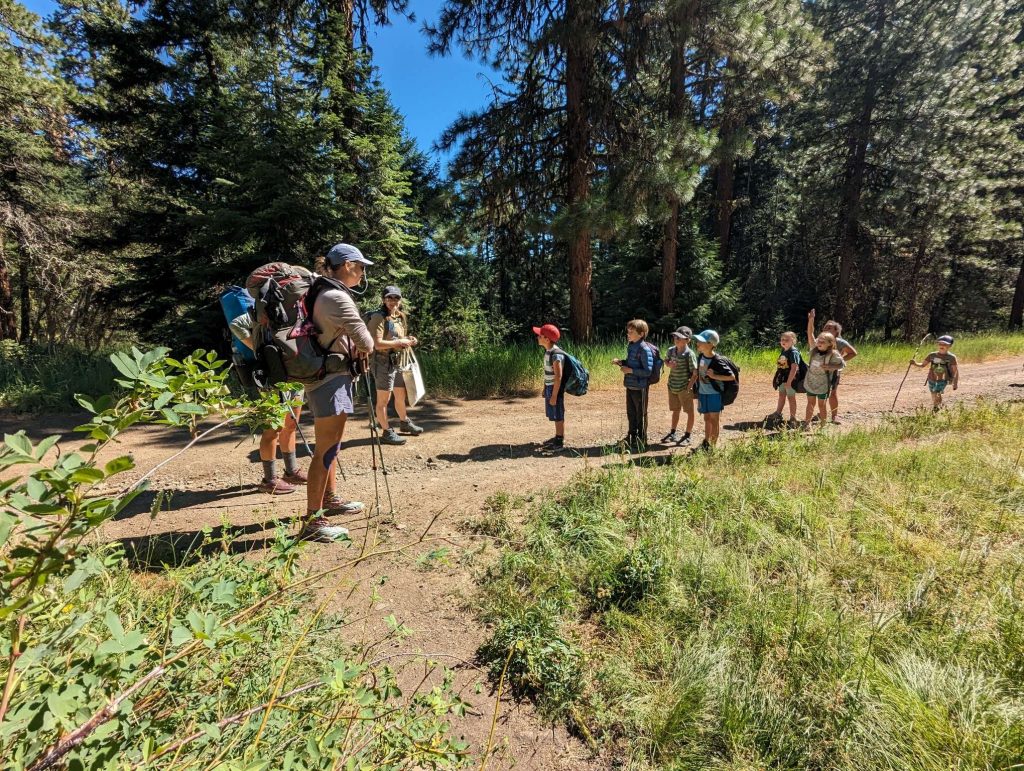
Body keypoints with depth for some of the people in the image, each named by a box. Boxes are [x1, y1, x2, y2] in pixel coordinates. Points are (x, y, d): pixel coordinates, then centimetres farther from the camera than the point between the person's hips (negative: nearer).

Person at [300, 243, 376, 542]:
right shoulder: (336, 297, -17)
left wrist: (357, 350, 5)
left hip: (332, 375, 11)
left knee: (331, 445, 20)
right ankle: (312, 520, -2)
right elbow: (365, 341, -17)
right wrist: (364, 348, 4)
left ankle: (330, 499, 35)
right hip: (330, 379, -11)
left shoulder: (328, 293, 15)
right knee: (326, 450, -8)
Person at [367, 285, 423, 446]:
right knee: (383, 399, 0)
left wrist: (409, 340, 4)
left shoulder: (401, 317, 12)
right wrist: (399, 343, -21)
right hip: (384, 363, -8)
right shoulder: (378, 317, -13)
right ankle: (386, 432, 8)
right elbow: (377, 343, -21)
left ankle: (405, 423, 38)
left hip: (399, 362, 8)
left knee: (401, 395, 20)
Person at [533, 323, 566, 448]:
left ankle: (561, 440, 14)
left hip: (555, 388, -9)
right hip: (549, 387, 9)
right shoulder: (548, 351, 6)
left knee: (558, 415, 3)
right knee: (554, 414, 18)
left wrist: (554, 395, -22)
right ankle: (557, 437, 31)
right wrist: (545, 389, 18)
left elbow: (558, 376, -23)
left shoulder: (556, 354, -22)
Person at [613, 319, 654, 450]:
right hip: (629, 385, 8)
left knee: (641, 414, 6)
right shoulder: (631, 346, 8)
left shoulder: (644, 349, -19)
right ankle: (631, 437, 34)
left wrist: (630, 370, -23)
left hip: (639, 387, -8)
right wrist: (620, 362, 2)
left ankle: (641, 441, 20)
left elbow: (648, 371, -20)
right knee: (630, 413, 18)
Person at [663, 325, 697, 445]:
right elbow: (666, 360, 18)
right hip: (672, 386, 6)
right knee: (675, 410, 20)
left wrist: (690, 386, -18)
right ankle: (673, 433, 34)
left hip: (685, 387, -6)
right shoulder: (671, 350, 0)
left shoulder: (689, 354, -18)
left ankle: (687, 435, 21)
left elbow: (695, 372, -16)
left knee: (689, 411, 10)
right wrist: (669, 364, -5)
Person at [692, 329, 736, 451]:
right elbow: (696, 374, 13)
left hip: (714, 394, -6)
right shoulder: (701, 357, -1)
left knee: (714, 419, 6)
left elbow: (732, 376, -18)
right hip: (702, 393, 6)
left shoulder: (717, 361, -21)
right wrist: (689, 387, 12)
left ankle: (713, 446, 16)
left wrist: (714, 376, -24)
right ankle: (706, 442, 32)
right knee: (707, 419, 18)